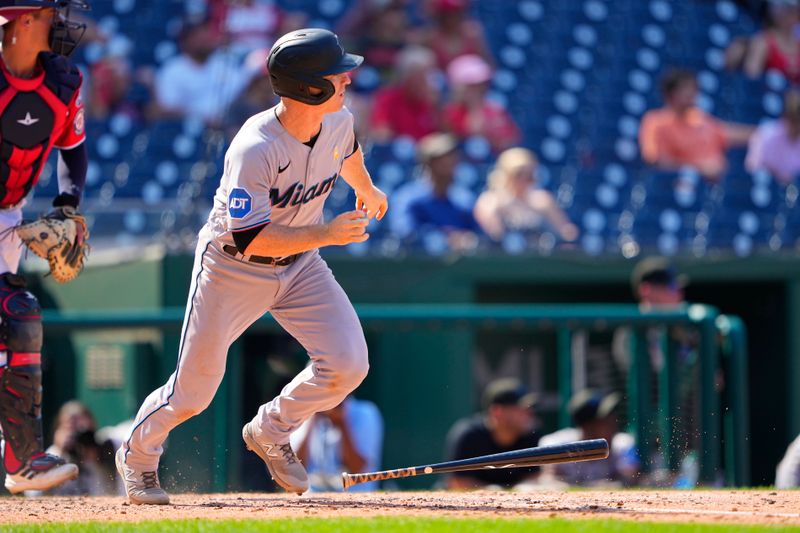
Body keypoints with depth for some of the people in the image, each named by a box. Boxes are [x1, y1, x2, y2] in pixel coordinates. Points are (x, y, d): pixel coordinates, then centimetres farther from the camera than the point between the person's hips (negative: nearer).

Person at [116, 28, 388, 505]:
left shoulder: (338, 122, -11)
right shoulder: (255, 150, -34)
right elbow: (248, 239, -34)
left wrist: (366, 188, 35)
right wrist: (325, 234, -41)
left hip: (301, 265, 6)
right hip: (233, 268, -6)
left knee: (347, 363, -11)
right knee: (195, 389, 2)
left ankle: (270, 432, 16)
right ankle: (138, 456, 33)